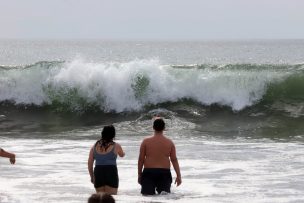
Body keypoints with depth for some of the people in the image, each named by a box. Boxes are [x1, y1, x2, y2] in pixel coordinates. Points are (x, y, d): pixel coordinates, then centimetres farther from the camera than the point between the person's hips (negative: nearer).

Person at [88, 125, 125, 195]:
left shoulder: (95, 146, 7)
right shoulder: (116, 146, -2)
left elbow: (89, 163, 6)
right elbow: (122, 155, 20)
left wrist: (92, 176, 14)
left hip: (98, 173, 4)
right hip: (111, 173, -3)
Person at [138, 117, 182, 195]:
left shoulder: (146, 141, 0)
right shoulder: (169, 142, 3)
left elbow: (141, 159, 2)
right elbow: (174, 160, 3)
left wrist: (139, 174, 11)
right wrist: (178, 176, 8)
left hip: (149, 172, -1)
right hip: (164, 173, 1)